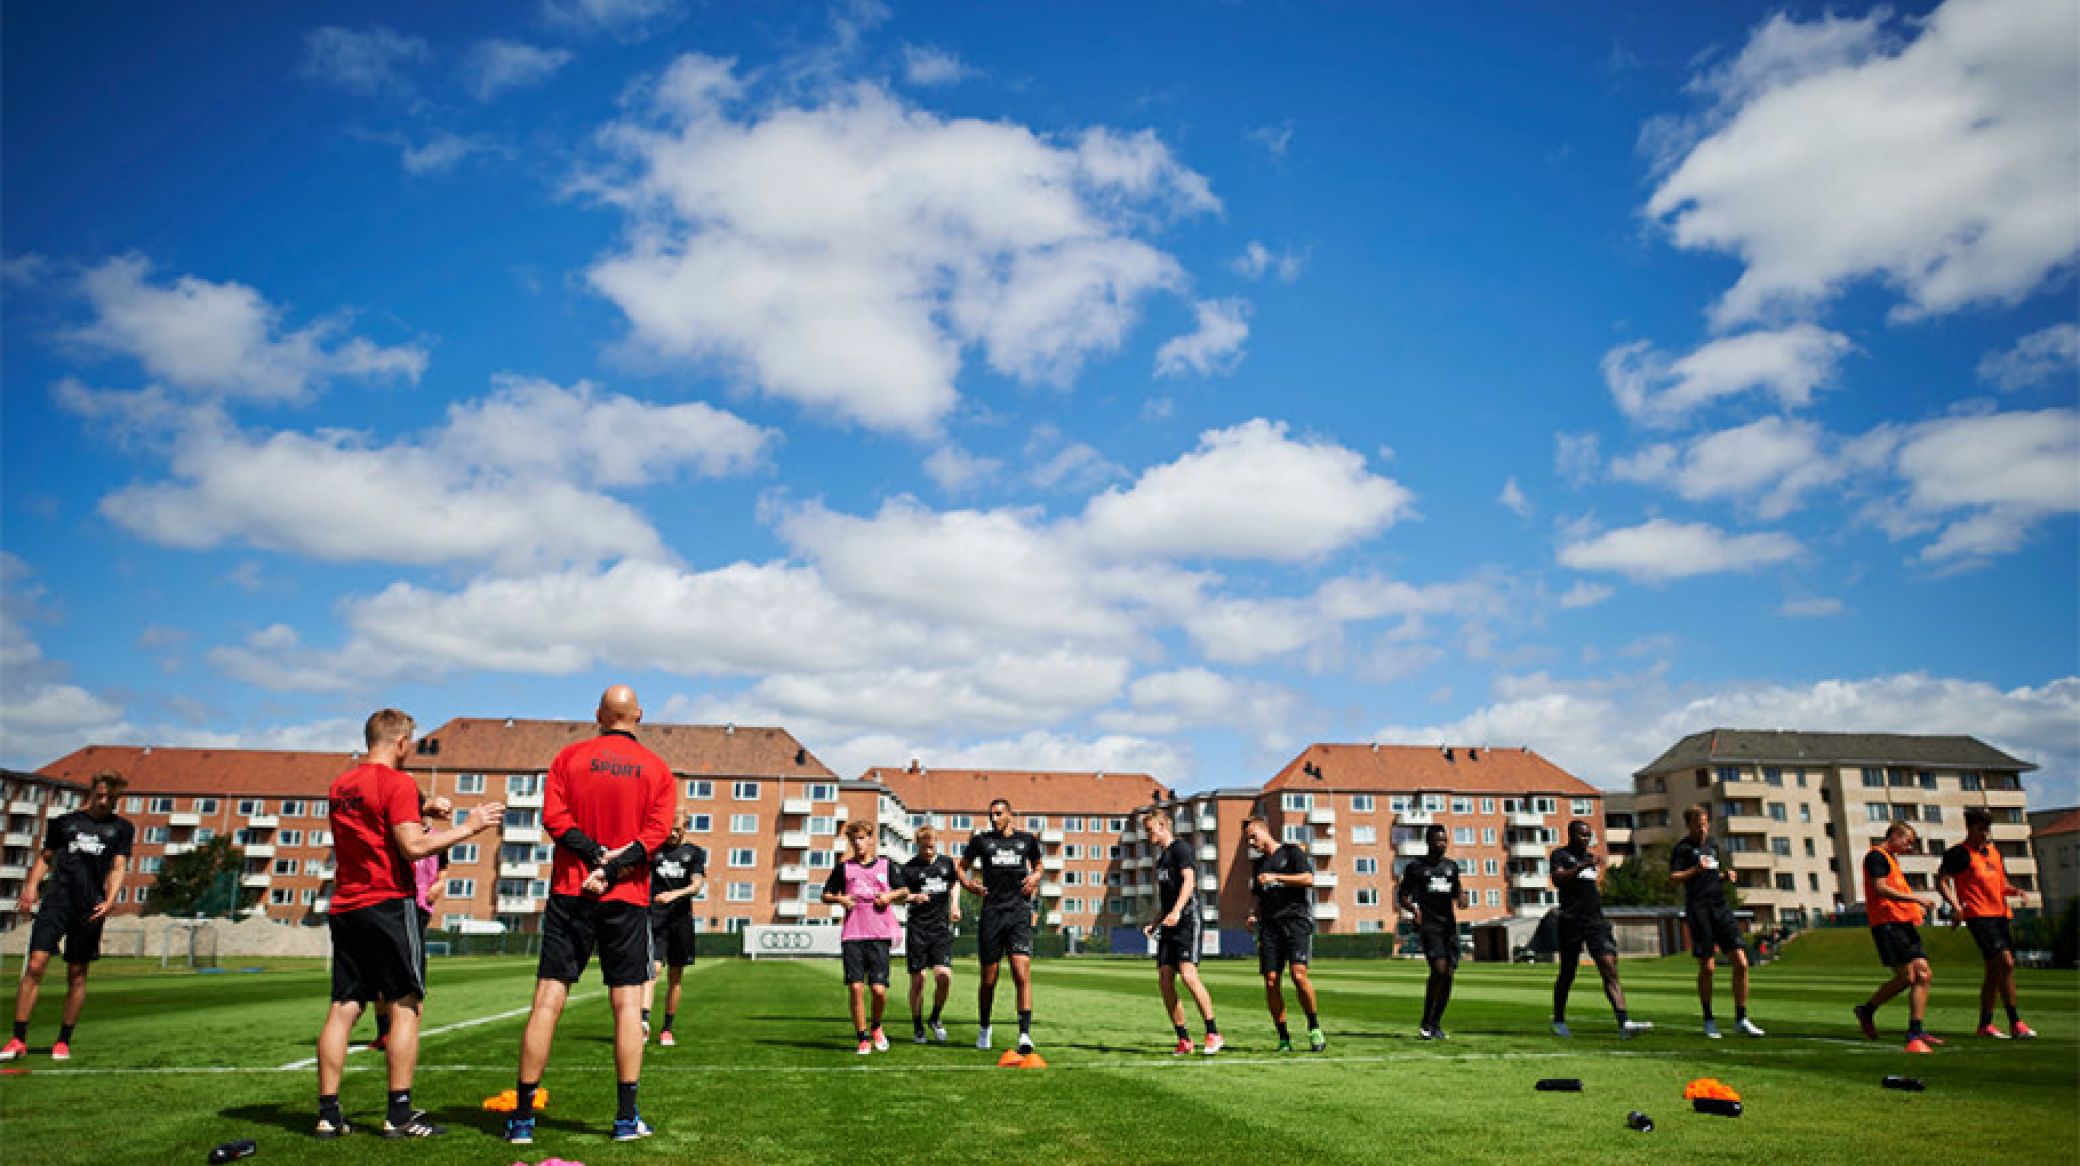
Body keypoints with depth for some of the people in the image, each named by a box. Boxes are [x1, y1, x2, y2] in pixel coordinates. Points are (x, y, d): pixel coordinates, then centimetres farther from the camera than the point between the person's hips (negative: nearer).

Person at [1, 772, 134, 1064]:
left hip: (90, 909, 0)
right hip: (57, 900, 0)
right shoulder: (64, 822, 13)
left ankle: (63, 1041, 14)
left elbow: (118, 867, 7)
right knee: (35, 965, -10)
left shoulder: (122, 828, 11)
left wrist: (109, 900, -8)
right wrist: (30, 886, 2)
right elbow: (45, 857, 18)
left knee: (77, 974, 4)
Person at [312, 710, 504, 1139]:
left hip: (345, 908, 8)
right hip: (389, 906, -8)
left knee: (342, 1009, 8)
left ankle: (328, 1114, 10)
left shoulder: (340, 785, 14)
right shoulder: (397, 782, -11)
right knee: (405, 1007, -2)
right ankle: (399, 1115, -3)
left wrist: (422, 809, 24)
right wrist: (469, 826, -13)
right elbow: (412, 846, -19)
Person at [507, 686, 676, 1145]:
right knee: (627, 1004, 4)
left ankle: (522, 1117, 6)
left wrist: (595, 855, -10)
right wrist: (614, 867, -12)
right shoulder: (657, 769, 5)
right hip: (627, 899, 0)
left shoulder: (569, 757, 6)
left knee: (548, 1000, 3)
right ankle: (627, 1118, 5)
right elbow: (658, 831, -7)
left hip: (570, 893, 0)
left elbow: (553, 815, -6)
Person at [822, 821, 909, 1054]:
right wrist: (839, 899, -4)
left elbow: (905, 892, 17)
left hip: (879, 934, 0)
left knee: (879, 989, -6)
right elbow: (825, 895, 16)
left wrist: (890, 895, -2)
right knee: (856, 987, -6)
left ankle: (876, 1027, 23)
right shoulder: (843, 868, 10)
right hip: (851, 935, 1)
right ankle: (863, 1038, 9)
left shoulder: (886, 865, 9)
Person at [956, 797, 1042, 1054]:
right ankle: (984, 1028, 30)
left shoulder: (1027, 840, 10)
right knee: (988, 980, 7)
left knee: (1022, 974, -14)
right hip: (991, 912, 1)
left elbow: (1037, 865, 28)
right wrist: (968, 883, 0)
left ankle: (1025, 1034, -13)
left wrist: (1035, 877, 6)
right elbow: (962, 866, 20)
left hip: (1019, 912, 0)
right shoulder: (981, 840, 8)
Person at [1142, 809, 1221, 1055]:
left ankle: (1213, 1033, -11)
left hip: (1188, 921, -9)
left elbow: (1189, 880, -16)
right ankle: (1184, 1039, 5)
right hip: (1168, 925, 9)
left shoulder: (1180, 847, -2)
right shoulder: (1161, 856, 23)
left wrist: (1176, 911, -28)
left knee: (1188, 974, -19)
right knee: (1164, 979, -1)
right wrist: (1154, 924, 18)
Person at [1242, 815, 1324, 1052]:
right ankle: (1284, 1038, 4)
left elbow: (1308, 879, -7)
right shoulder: (1258, 863, 22)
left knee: (1299, 973, -19)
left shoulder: (1292, 851, 6)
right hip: (1269, 924, 5)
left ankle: (1314, 1028, -2)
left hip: (1296, 919, -5)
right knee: (1271, 981, -5)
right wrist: (1252, 915, 8)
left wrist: (1275, 877, -12)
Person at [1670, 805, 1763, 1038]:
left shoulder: (1713, 844, 19)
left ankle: (1741, 1019, 6)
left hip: (1721, 907, 6)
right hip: (1698, 910, -6)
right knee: (1707, 967, -3)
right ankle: (1708, 1020, 11)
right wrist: (1696, 869, -24)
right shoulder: (1683, 847, -1)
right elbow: (1672, 878, -10)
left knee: (1741, 962, -4)